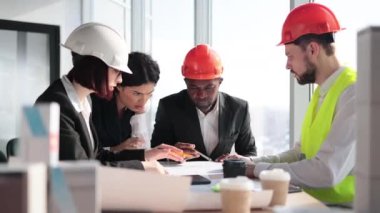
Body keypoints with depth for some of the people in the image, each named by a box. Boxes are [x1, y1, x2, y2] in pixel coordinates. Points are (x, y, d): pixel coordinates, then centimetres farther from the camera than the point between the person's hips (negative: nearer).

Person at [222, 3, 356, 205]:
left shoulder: (353, 93, -18)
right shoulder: (321, 92, 11)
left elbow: (328, 172, -25)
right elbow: (301, 153, 16)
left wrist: (260, 170, -15)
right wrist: (252, 162, 2)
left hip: (345, 206, -7)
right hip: (316, 202, 7)